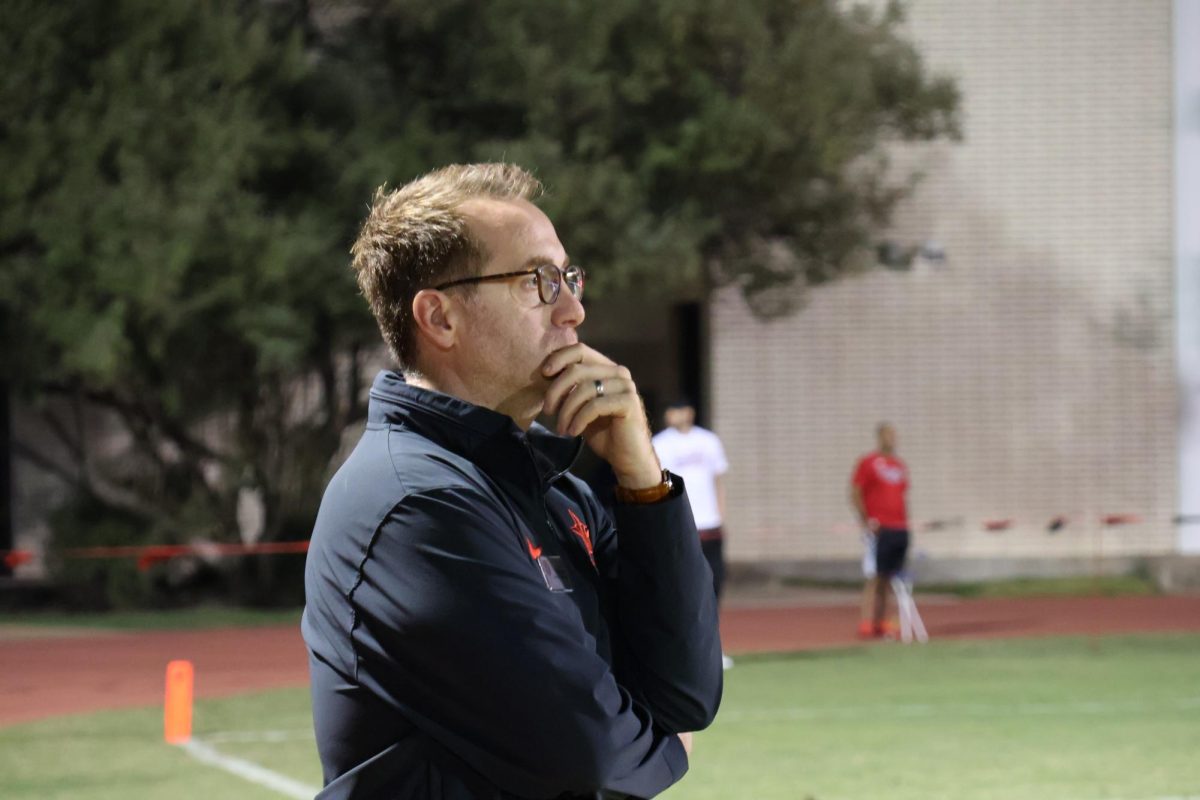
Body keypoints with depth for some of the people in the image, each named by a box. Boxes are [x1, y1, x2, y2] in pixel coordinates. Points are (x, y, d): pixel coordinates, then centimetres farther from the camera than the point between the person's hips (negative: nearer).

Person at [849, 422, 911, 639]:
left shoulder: (900, 465, 17)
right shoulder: (867, 463, -3)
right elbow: (855, 494, -6)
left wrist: (905, 522, 14)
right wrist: (866, 521, -13)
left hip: (899, 529, 7)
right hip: (878, 529, -7)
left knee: (887, 577, 7)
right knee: (873, 576, -10)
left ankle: (881, 621, 10)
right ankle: (866, 623, -12)